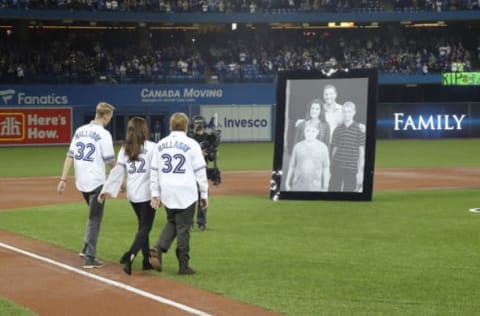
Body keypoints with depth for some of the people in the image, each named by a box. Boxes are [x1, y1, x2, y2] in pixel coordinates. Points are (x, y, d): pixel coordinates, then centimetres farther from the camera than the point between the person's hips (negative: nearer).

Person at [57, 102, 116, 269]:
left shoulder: (80, 131, 9)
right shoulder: (103, 134, -10)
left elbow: (70, 156, 5)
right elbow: (110, 161, -10)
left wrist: (63, 179, 4)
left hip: (81, 182, 6)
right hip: (96, 182, -6)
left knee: (93, 215, 25)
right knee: (94, 219, 1)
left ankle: (87, 249, 22)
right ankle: (90, 258, 0)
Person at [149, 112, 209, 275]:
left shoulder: (160, 145, 7)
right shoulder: (191, 145, -5)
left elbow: (154, 171, 8)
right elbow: (200, 171, -4)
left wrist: (155, 194, 12)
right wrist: (204, 194, 3)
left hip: (167, 193, 4)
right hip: (186, 193, -4)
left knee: (172, 223, 20)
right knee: (183, 228, 3)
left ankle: (158, 249, -3)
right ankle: (183, 265, 7)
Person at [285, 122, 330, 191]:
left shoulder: (323, 147, 0)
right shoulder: (297, 146, 5)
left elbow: (326, 168, 3)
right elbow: (291, 166, 11)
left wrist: (325, 188, 1)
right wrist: (287, 183, 10)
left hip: (315, 186, -2)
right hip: (298, 186, 2)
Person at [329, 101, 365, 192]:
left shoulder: (360, 129, -1)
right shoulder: (337, 130, 8)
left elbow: (361, 153, 0)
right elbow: (334, 150, 13)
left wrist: (360, 172, -3)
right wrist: (331, 169, 9)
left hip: (351, 171, -3)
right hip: (337, 168, 3)